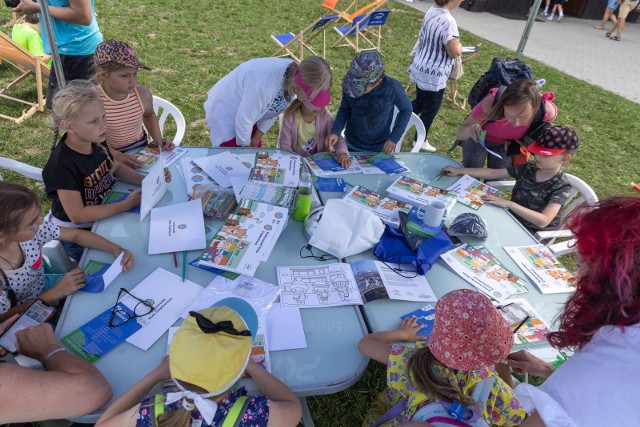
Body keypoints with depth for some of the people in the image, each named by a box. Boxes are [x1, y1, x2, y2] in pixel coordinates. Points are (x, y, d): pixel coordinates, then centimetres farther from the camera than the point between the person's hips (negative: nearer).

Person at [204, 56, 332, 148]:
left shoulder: (293, 74, -17)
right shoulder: (266, 85, -41)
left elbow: (274, 110, -2)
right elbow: (243, 120, -28)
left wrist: (257, 137, 2)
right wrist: (245, 146, -11)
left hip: (248, 112, 7)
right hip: (224, 112, -7)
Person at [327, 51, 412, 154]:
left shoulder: (392, 88, -26)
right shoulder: (349, 84, -20)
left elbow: (406, 110, -9)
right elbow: (345, 109, -5)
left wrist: (394, 137, -14)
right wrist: (335, 131, -20)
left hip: (379, 149, -2)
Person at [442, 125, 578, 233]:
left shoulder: (562, 187, -19)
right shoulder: (528, 168, -3)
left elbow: (543, 221, -31)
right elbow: (493, 173, 0)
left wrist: (509, 204, -35)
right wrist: (460, 171, -6)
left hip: (531, 233, -5)